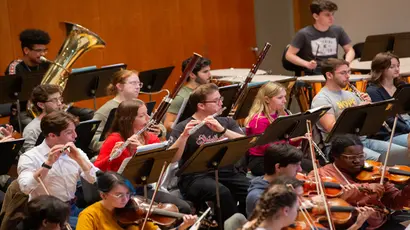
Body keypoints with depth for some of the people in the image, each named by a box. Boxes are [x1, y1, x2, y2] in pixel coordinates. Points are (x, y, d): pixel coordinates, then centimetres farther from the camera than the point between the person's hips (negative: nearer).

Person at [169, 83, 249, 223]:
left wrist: (222, 130, -16)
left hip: (226, 173, 4)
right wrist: (184, 135, -26)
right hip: (195, 178, -4)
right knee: (222, 192, -35)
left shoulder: (226, 122, 15)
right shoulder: (183, 127, 1)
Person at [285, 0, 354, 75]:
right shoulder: (304, 34, -6)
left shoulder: (338, 30, 5)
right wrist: (306, 64, -16)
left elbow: (350, 50, 16)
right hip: (313, 75, -3)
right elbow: (289, 55, -1)